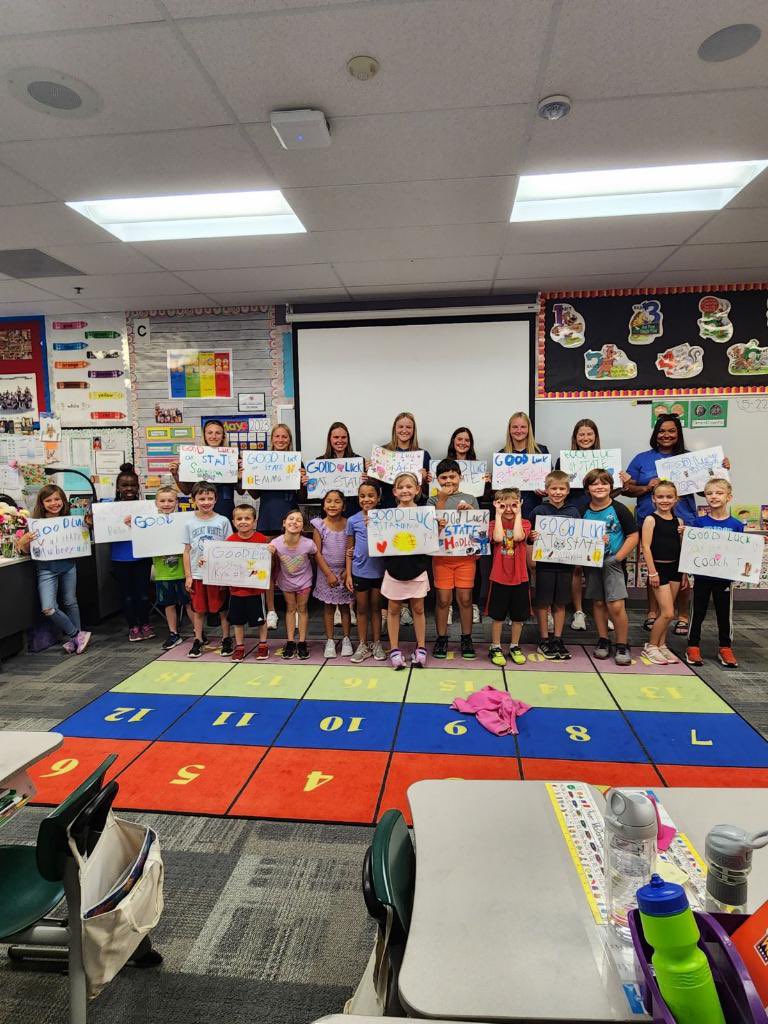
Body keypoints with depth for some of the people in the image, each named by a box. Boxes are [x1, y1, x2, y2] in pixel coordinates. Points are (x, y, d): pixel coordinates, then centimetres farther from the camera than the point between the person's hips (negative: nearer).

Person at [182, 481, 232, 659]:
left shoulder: (223, 521, -2)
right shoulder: (190, 524, 2)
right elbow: (187, 551, 5)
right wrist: (188, 576, 0)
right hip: (197, 574, 2)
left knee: (222, 608, 6)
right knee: (198, 609, 10)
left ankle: (226, 639, 20)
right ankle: (198, 641, 23)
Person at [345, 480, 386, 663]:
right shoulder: (353, 520, -2)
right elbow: (349, 549, 2)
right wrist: (348, 574, 0)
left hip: (379, 570, 0)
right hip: (359, 571, 0)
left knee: (376, 607, 13)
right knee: (362, 609, 11)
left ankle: (376, 644, 25)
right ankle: (363, 645, 23)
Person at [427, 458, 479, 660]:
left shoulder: (470, 499, 9)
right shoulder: (434, 501, 6)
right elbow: (434, 527, -8)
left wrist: (470, 512, -11)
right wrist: (442, 500, -10)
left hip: (466, 555, 1)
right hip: (441, 555, -1)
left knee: (465, 598, 4)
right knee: (443, 599, 2)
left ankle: (466, 639, 18)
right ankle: (441, 638, 17)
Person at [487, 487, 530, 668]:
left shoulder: (524, 523, 0)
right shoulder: (494, 524, 0)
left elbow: (518, 536, -22)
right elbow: (498, 538, -23)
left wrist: (518, 514, -15)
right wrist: (498, 515, -16)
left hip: (520, 578, 1)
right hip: (499, 577, -1)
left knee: (519, 616, 11)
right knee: (497, 615, 7)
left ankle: (515, 647, 28)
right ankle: (495, 648, 20)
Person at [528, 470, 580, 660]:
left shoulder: (573, 512, 4)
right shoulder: (539, 511, -4)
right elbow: (529, 537, -1)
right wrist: (531, 537, -22)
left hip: (565, 564, 2)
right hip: (545, 563, -2)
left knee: (560, 603, 11)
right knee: (543, 602, 6)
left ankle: (558, 640, 23)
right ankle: (544, 640, 18)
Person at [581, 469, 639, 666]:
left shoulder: (619, 509, -6)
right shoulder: (584, 512, 2)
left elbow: (633, 537, -6)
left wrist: (618, 557, -12)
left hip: (613, 561, -3)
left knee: (616, 605, -10)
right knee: (598, 603, 11)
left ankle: (622, 645, 6)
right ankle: (603, 640, 26)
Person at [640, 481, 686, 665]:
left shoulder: (678, 522, 8)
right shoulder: (650, 519, -8)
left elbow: (682, 548, 12)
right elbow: (646, 547, -12)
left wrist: (684, 573, 10)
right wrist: (652, 572, -14)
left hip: (675, 569, 5)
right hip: (659, 568, -5)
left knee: (665, 612, 10)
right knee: (668, 613, -8)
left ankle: (661, 645, 24)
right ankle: (651, 646, 8)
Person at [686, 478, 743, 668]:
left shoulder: (736, 525, -2)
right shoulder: (700, 522, -2)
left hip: (725, 577, 1)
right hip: (702, 575, 0)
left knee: (725, 613, 11)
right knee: (698, 612, 8)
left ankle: (725, 648, 26)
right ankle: (693, 647, 18)